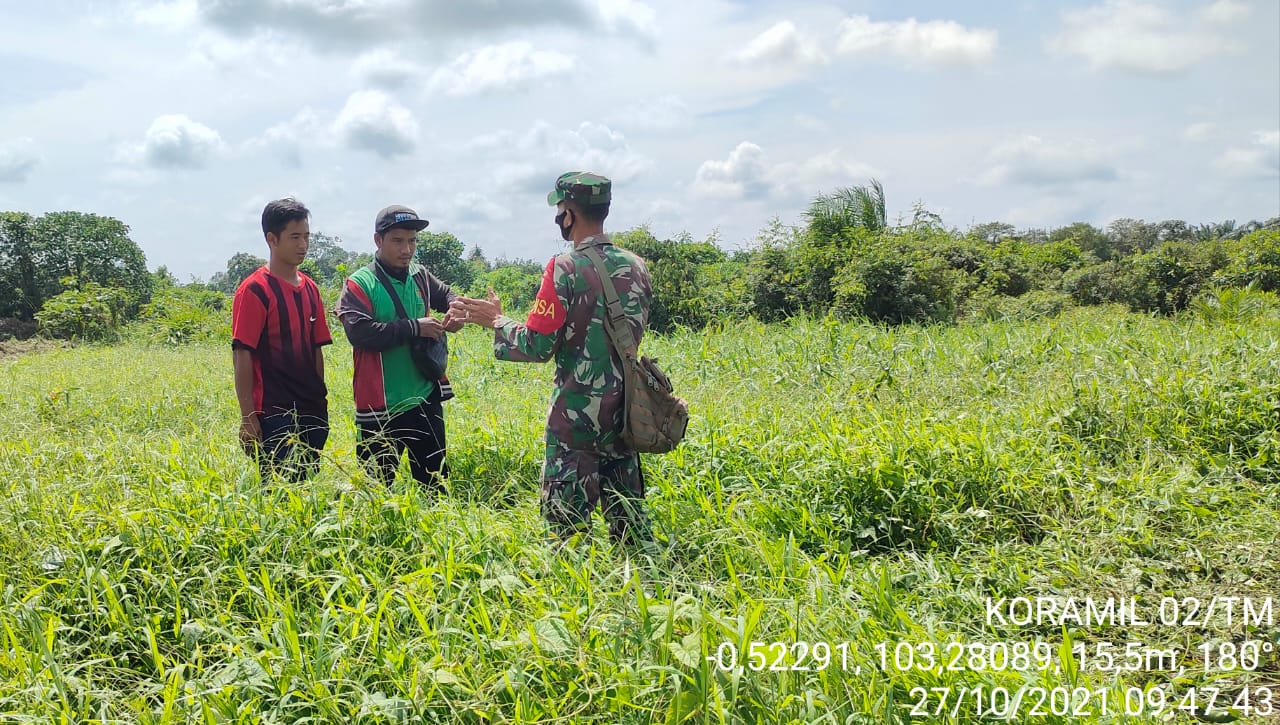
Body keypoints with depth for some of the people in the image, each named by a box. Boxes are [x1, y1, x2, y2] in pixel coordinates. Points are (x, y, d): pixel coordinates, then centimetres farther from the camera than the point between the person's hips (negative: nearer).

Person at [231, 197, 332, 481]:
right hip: (275, 415, -7)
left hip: (312, 413, 7)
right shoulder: (255, 290, -9)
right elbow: (241, 355, -11)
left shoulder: (310, 288, 12)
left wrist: (320, 403, 15)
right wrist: (248, 418, -13)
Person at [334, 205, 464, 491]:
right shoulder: (359, 284, -9)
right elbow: (359, 332, -23)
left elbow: (446, 294, 27)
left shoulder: (420, 276, 7)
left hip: (426, 399, 5)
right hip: (380, 406, -5)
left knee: (436, 482, 15)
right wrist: (415, 327, -19)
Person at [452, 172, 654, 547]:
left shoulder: (565, 269, -15)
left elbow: (537, 346, -15)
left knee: (569, 522, 3)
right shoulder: (637, 267, 6)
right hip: (623, 410, 7)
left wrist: (495, 320, 1)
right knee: (627, 515, 15)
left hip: (577, 414, -6)